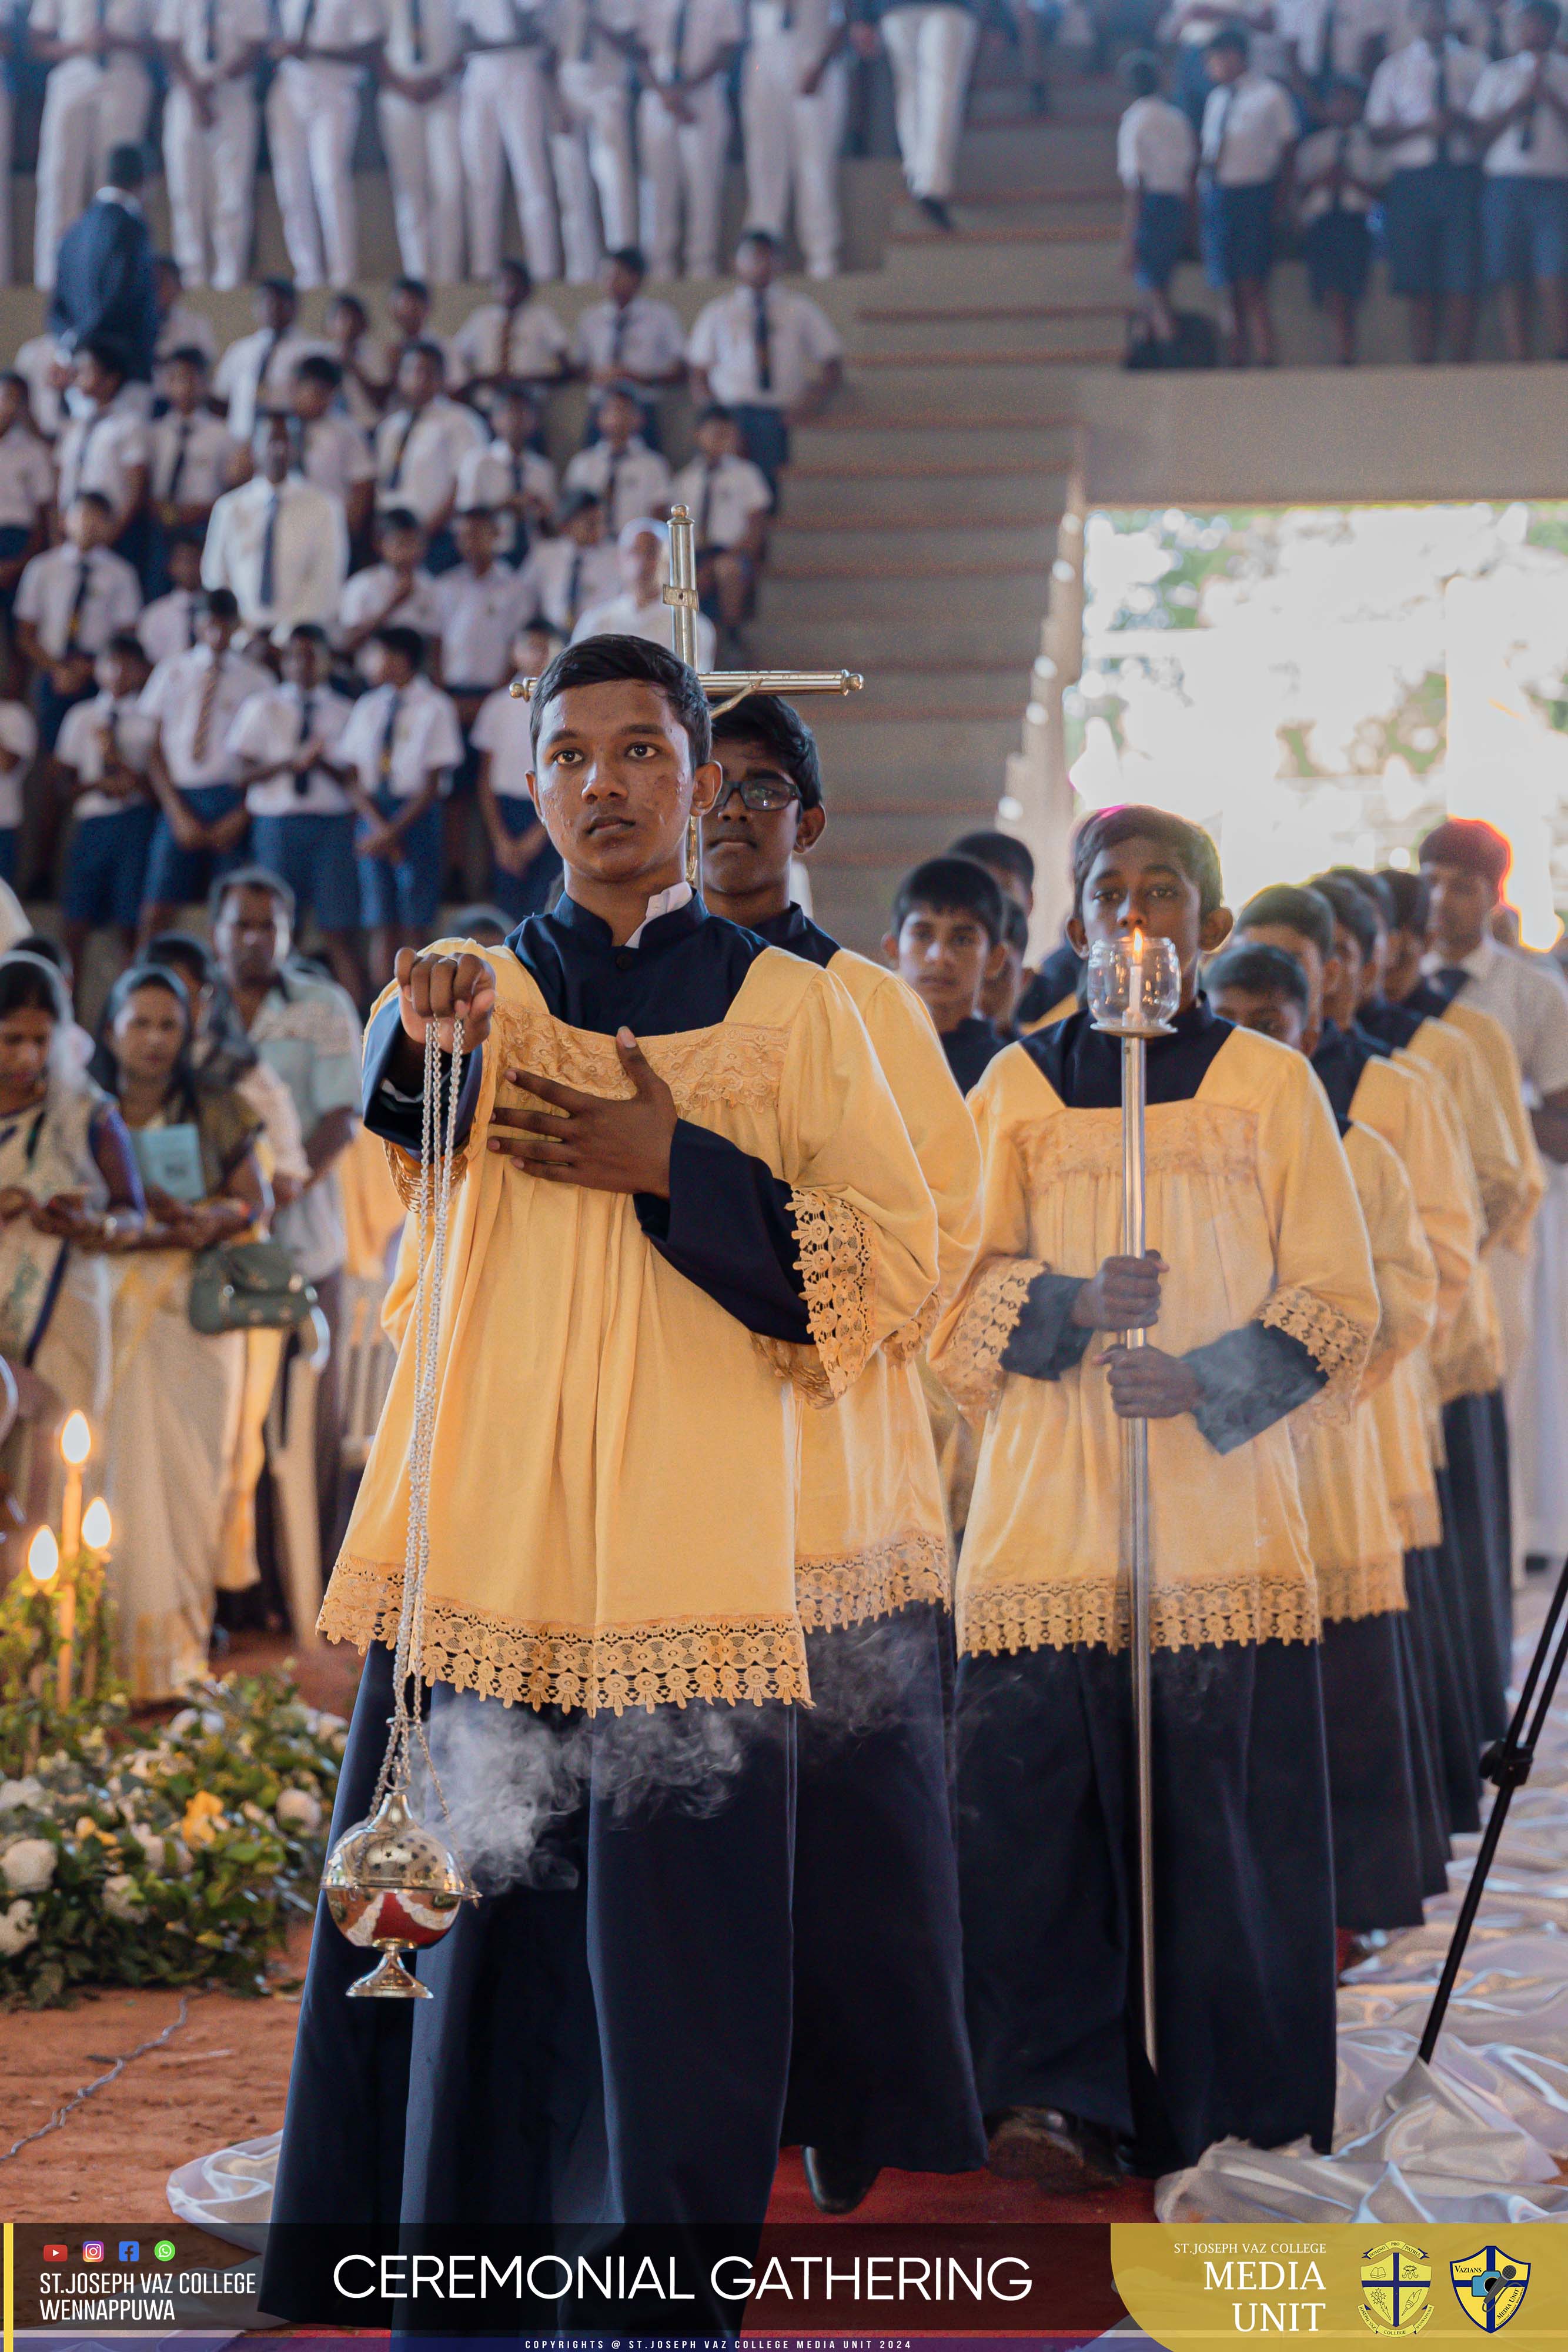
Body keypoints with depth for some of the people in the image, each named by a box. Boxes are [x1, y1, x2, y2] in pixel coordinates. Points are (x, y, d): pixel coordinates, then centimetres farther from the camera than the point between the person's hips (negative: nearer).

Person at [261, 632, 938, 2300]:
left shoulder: (791, 1009, 9)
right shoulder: (487, 988, 12)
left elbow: (899, 1257, 3)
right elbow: (406, 1106, -9)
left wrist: (674, 1165, -8)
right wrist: (425, 1018, -32)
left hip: (685, 1554, -1)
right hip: (485, 1534, 1)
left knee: (670, 1944, -3)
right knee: (466, 1940, 2)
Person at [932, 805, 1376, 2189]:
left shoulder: (1274, 1086, 7)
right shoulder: (1019, 1085, 11)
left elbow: (1337, 1304, 3)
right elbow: (953, 1286, 7)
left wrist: (1207, 1382, -13)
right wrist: (1068, 1303, -13)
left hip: (1224, 1516, -1)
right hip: (1047, 1510, 1)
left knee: (1223, 1801, -3)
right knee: (1037, 1799, -7)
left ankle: (1224, 2105, 8)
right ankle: (1059, 2091, 1)